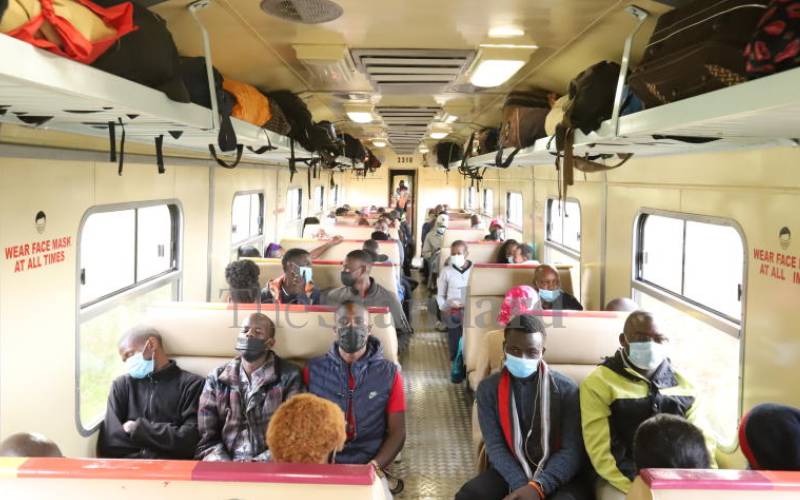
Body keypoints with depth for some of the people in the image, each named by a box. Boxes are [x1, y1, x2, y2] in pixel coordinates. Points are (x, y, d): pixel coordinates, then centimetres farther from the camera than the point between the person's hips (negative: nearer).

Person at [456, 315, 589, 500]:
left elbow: (572, 450, -10)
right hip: (509, 472, 2)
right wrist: (521, 485, -24)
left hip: (557, 475, -2)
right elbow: (495, 446, -6)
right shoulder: (488, 388, 1)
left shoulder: (566, 389, -5)